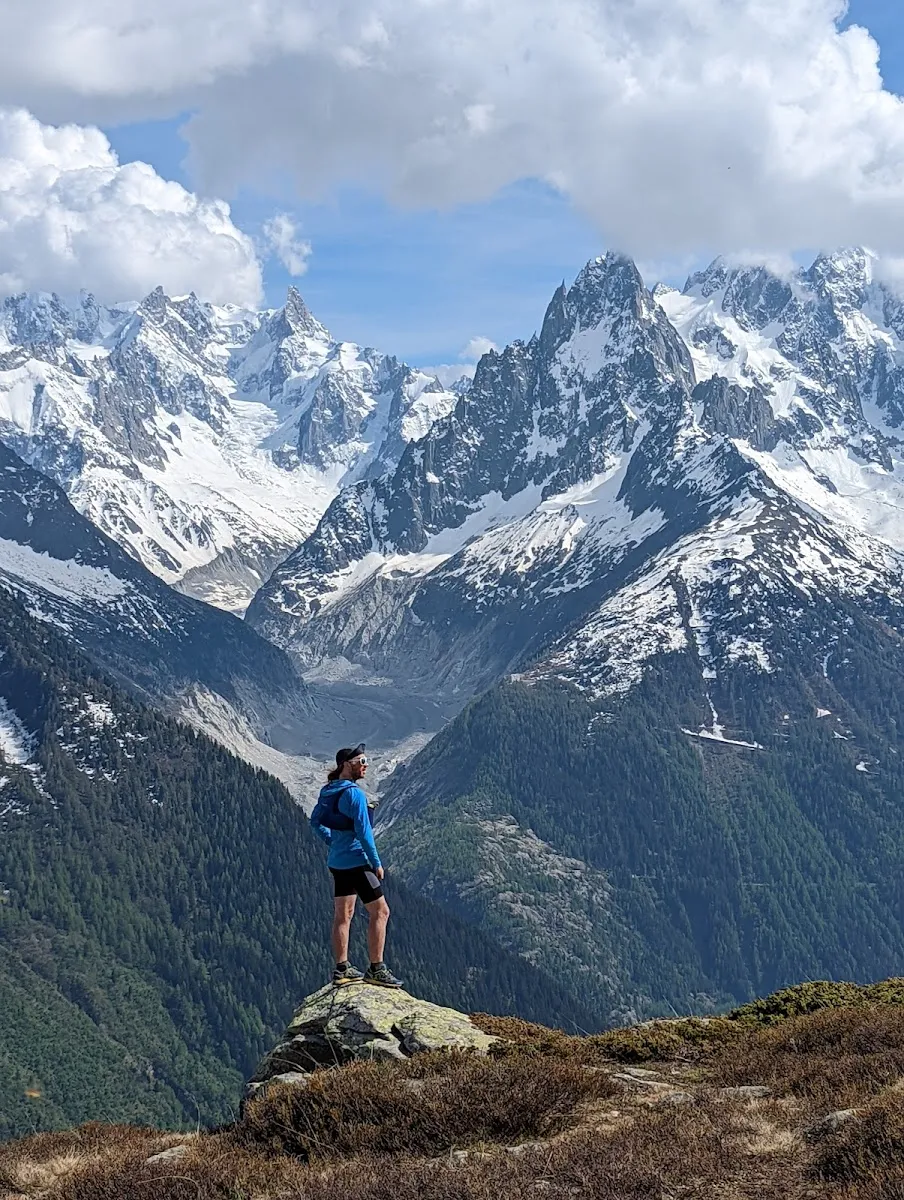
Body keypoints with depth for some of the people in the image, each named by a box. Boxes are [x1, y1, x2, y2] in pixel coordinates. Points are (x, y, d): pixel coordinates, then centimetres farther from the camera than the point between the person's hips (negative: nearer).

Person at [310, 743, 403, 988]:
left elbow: (316, 821, 18)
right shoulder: (354, 793, -18)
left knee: (343, 915, 12)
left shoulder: (328, 791, 8)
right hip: (357, 862, -9)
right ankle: (376, 969, -1)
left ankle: (342, 969, 15)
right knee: (379, 912, -1)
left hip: (337, 862, 9)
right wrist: (376, 863, -13)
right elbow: (363, 832, -20)